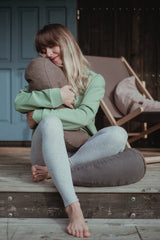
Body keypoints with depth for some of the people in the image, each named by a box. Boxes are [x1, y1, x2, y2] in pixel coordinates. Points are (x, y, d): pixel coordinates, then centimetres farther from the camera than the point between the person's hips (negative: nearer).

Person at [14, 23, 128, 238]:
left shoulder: (94, 80, 8)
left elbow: (84, 116, -10)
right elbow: (19, 102, -1)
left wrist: (38, 114, -10)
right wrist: (56, 96, -13)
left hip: (81, 152, 0)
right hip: (47, 151, 1)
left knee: (118, 134, -26)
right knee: (51, 122, -33)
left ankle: (51, 172, -25)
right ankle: (73, 207, -44)